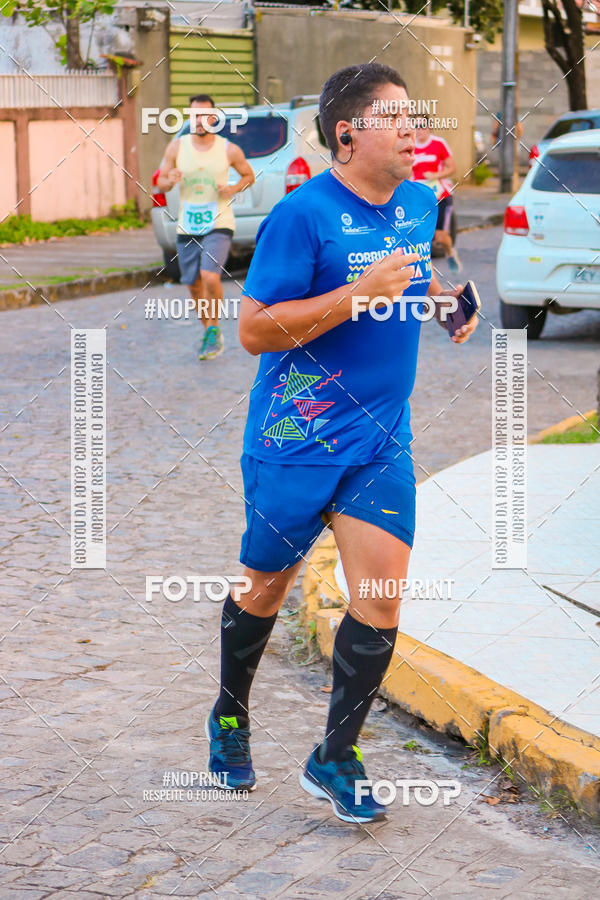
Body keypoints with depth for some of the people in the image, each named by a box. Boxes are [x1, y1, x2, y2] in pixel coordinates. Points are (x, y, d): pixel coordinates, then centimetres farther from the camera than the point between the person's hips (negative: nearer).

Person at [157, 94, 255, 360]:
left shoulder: (229, 150, -4)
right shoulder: (177, 147, 0)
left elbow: (249, 175, 12)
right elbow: (160, 183, 8)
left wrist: (233, 189, -9)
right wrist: (170, 181, -16)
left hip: (218, 225, -3)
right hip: (187, 228, 3)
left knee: (210, 277, -21)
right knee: (194, 285, 11)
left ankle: (214, 329, 0)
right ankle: (208, 331, 33)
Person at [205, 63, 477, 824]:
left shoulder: (419, 204, 6)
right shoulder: (303, 214, -16)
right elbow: (255, 331, -19)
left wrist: (444, 300, 8)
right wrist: (360, 294, -25)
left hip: (381, 444, 5)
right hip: (296, 442, -5)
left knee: (381, 596, -4)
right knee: (266, 587, 12)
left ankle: (335, 759, 11)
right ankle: (229, 719, 38)